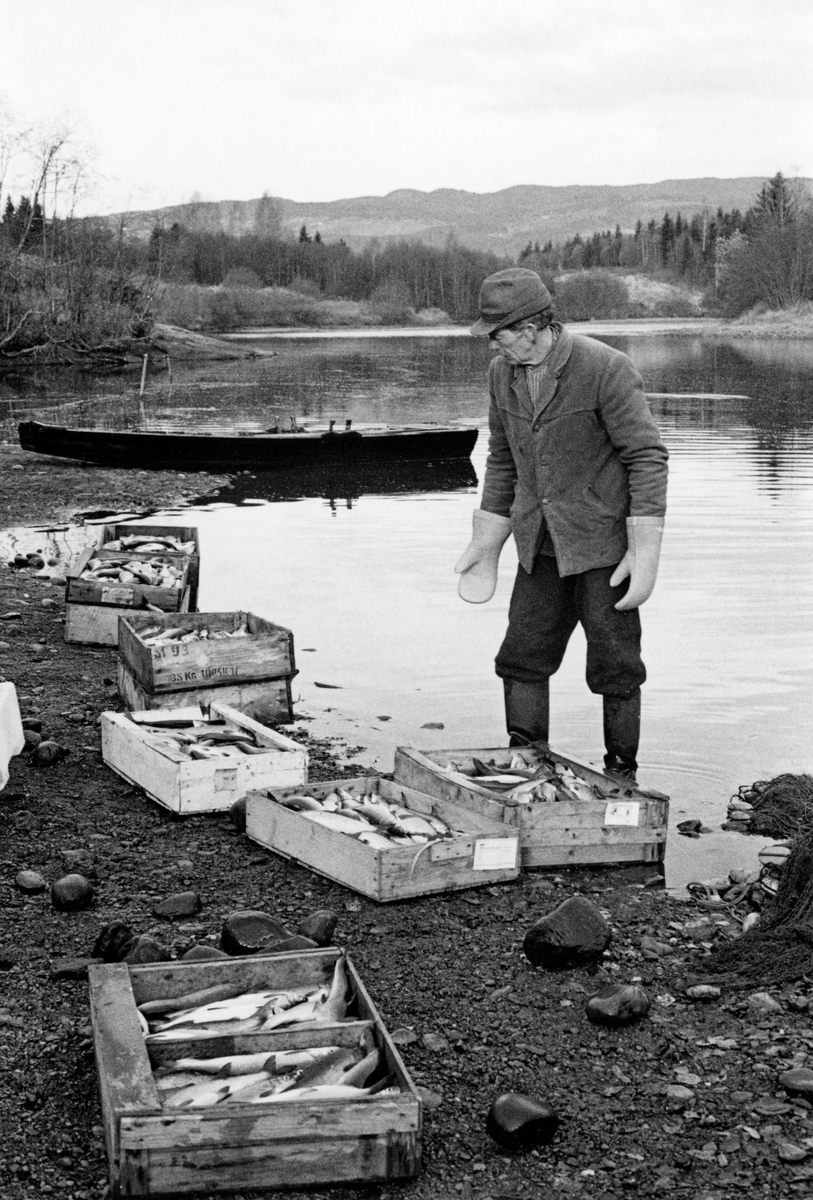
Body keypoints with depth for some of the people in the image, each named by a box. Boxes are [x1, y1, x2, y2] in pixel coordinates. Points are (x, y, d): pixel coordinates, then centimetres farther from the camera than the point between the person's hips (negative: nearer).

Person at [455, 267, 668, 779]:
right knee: (522, 658, 5)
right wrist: (486, 545, 14)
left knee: (615, 669, 2)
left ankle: (622, 778, 17)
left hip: (604, 544, -6)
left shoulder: (606, 368, -18)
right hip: (543, 547, 6)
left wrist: (646, 555, -19)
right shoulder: (503, 373, 3)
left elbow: (647, 458, -16)